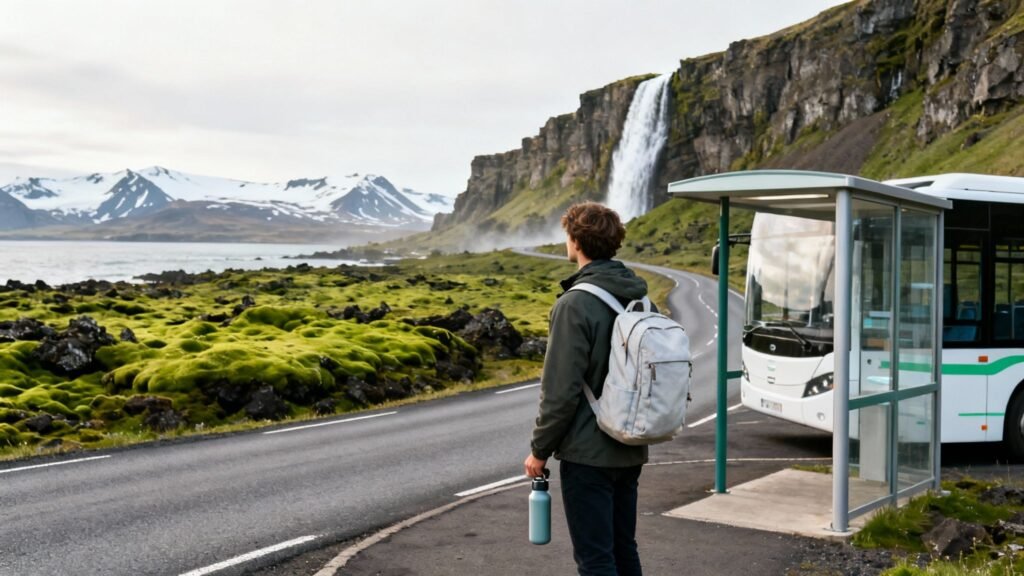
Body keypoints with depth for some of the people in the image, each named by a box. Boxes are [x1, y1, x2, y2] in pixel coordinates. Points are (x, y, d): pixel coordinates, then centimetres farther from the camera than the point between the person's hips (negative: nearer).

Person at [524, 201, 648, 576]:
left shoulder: (576, 303, -17)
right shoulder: (639, 299, 6)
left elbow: (561, 390, -18)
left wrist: (540, 450, -7)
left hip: (588, 453, -8)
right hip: (630, 451, 8)